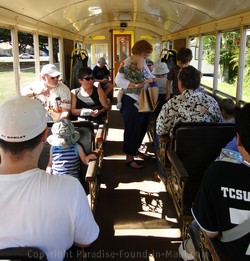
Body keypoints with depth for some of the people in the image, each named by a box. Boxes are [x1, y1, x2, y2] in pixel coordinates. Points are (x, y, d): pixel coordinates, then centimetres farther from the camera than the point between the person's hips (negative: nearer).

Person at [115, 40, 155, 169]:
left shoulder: (143, 63, 11)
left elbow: (149, 75, 23)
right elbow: (118, 80, -26)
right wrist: (136, 85, -33)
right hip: (131, 101, -8)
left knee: (142, 127, 18)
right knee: (132, 129, -1)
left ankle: (135, 149, 38)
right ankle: (129, 157, 11)